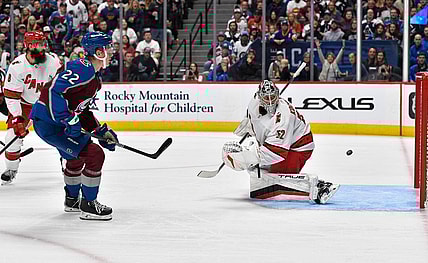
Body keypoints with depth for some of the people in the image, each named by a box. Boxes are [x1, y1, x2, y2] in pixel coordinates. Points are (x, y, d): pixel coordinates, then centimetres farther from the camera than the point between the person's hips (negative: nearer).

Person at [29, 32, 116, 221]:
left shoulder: (94, 75, 15)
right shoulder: (83, 70, -19)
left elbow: (83, 109, 21)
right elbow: (55, 90, -30)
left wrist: (102, 131, 16)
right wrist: (69, 120, -30)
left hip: (58, 121, 11)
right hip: (48, 122, -11)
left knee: (75, 157, 31)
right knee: (94, 155, -13)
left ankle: (72, 200, 51)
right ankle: (88, 206, -2)